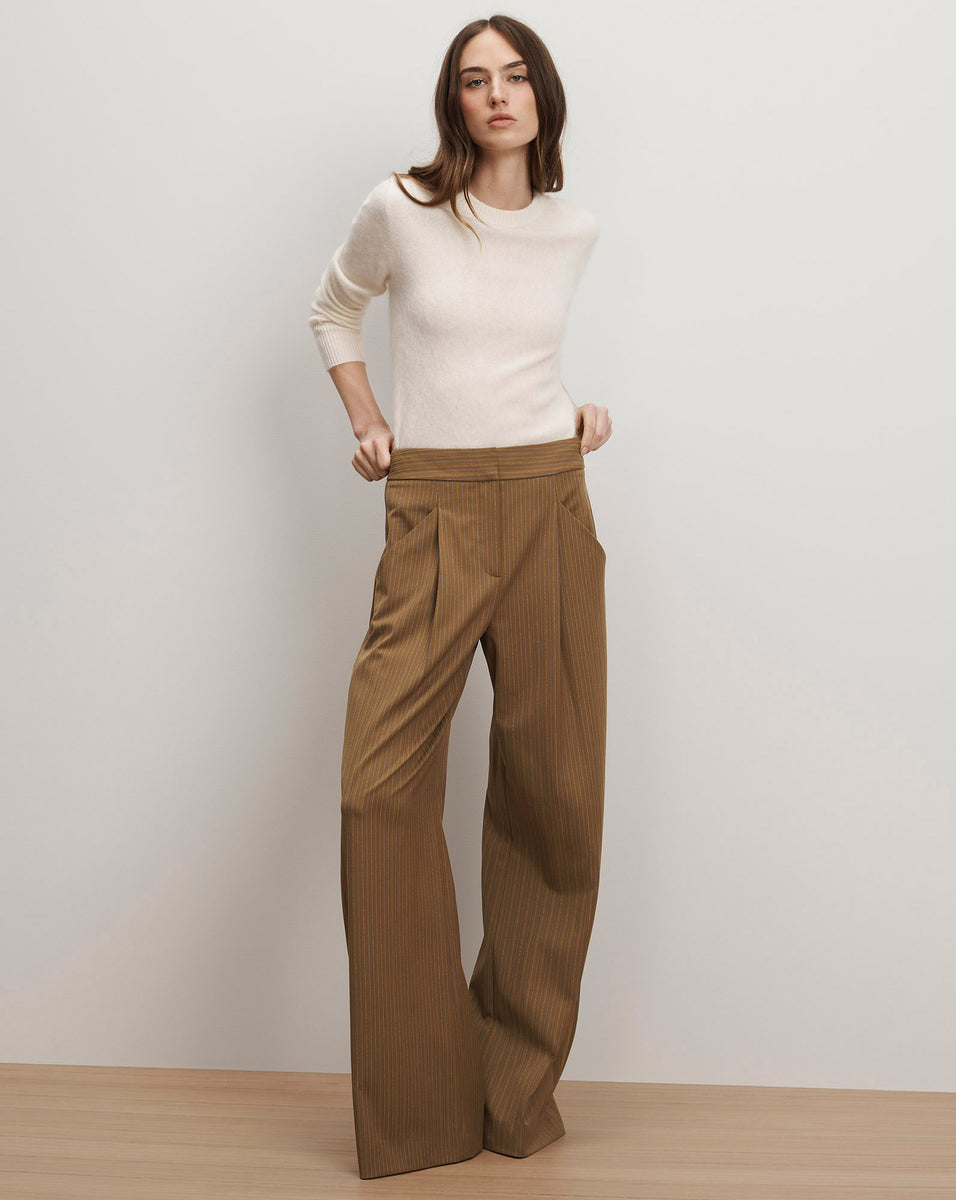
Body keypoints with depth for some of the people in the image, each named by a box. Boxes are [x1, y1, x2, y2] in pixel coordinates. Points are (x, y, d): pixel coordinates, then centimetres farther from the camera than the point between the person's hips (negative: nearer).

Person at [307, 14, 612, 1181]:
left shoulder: (576, 229, 8)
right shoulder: (399, 209, 0)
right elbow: (333, 310, 18)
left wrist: (584, 408, 11)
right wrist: (366, 424, 7)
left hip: (549, 506, 3)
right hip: (432, 515, -2)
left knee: (551, 789, 4)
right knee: (380, 786, -10)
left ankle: (519, 1081, 20)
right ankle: (418, 1100, 4)